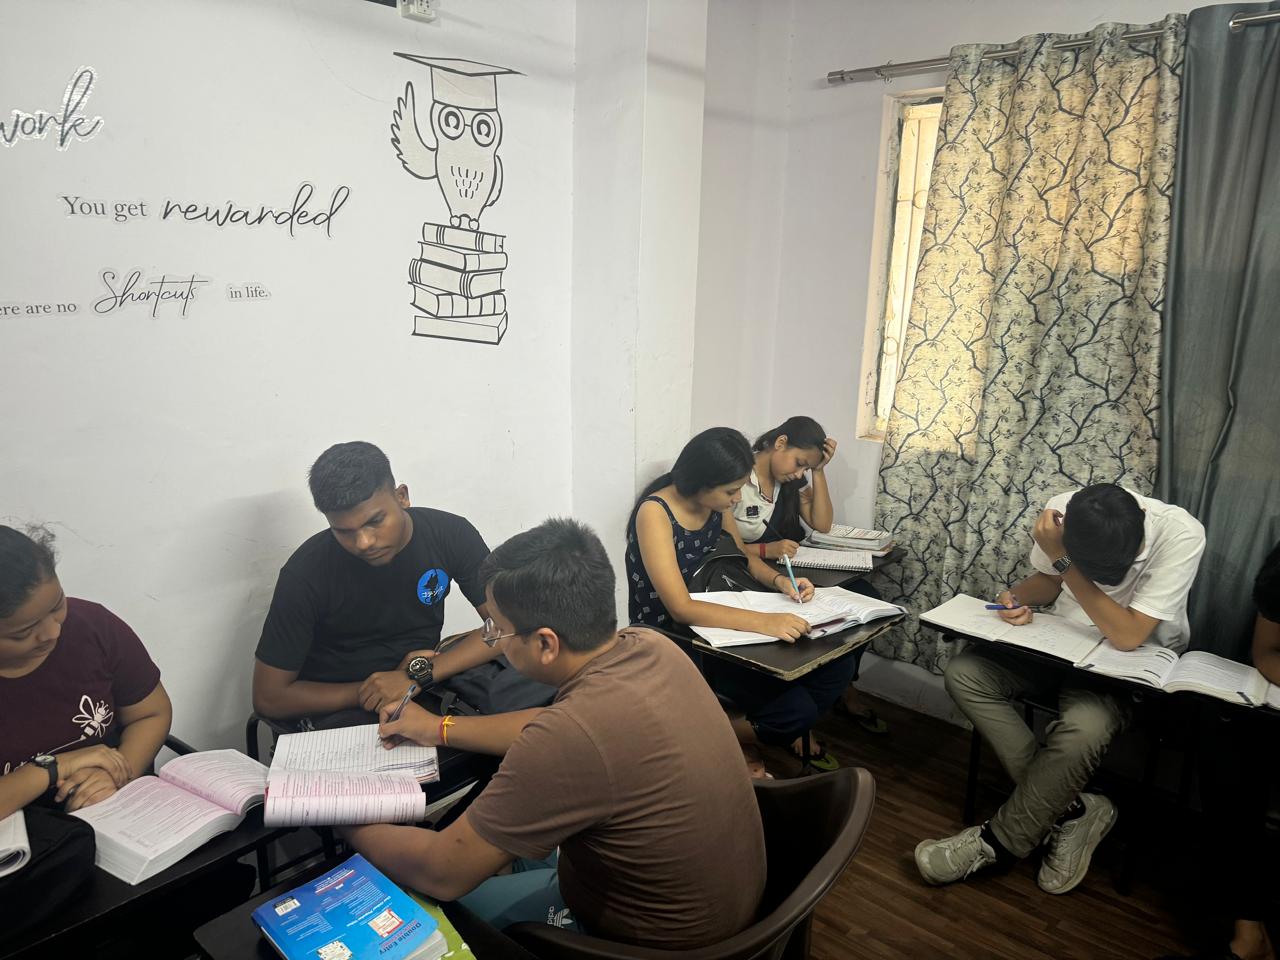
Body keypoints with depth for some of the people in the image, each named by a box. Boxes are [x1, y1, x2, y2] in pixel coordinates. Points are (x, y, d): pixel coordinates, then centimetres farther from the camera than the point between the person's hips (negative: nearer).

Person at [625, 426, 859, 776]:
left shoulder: (717, 504, -1)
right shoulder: (655, 513, -23)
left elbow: (743, 556, 17)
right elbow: (681, 608, -31)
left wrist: (779, 580, -4)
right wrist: (763, 622, -40)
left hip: (718, 628, 7)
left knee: (837, 666, -5)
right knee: (795, 707, -19)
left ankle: (789, 730, 19)